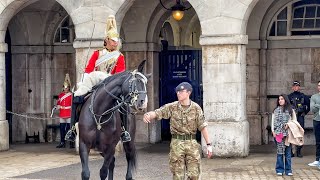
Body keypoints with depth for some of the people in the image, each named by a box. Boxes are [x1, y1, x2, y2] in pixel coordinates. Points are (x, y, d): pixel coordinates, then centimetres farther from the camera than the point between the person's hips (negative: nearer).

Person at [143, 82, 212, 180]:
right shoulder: (172, 107, -2)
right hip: (177, 143, 0)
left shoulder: (196, 108, 0)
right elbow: (157, 113, -11)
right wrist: (148, 115, -35)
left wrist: (208, 144, -1)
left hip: (192, 143, 0)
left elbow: (202, 127, 1)